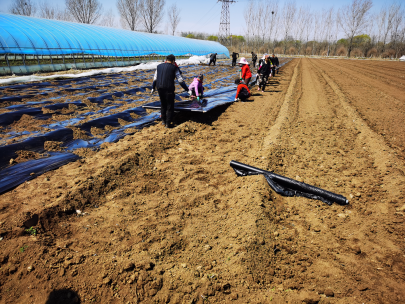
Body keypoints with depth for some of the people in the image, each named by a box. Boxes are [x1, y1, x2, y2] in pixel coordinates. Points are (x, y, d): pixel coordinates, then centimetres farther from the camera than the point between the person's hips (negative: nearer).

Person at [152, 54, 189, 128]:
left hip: (160, 88, 5)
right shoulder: (174, 68, 0)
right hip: (169, 89, -5)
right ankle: (168, 123, 4)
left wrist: (153, 87, 30)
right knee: (170, 106, 4)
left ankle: (163, 121, 28)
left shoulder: (159, 66, 14)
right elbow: (180, 80, -2)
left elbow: (155, 78, 19)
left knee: (163, 105, 20)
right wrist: (186, 89, 5)